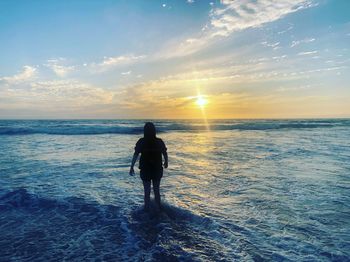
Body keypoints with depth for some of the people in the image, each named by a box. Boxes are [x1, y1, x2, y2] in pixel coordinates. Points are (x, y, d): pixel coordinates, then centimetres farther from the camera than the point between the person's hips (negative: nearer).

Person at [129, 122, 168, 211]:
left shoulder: (141, 142, -12)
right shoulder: (159, 142, -7)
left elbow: (135, 155, -15)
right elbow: (165, 154, 0)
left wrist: (131, 167, -10)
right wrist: (166, 162, 18)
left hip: (145, 171, -2)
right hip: (157, 170, 2)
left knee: (147, 192, 11)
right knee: (156, 191, 17)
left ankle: (147, 209, 20)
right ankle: (158, 209, 26)